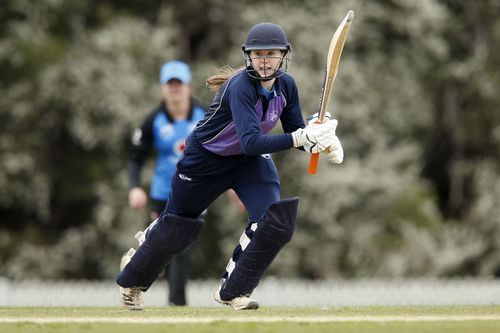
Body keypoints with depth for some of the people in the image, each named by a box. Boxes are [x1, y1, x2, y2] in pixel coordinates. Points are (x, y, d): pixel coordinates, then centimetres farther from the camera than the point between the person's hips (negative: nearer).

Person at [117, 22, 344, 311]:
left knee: (276, 219, -18)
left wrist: (318, 141, -30)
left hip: (249, 160, 5)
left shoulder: (286, 85, -14)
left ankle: (232, 291, -1)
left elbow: (296, 133, -7)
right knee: (177, 226, 11)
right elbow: (251, 142, -46)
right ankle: (132, 281, 40)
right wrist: (300, 138, -56)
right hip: (205, 158, -5)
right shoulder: (241, 87, -35)